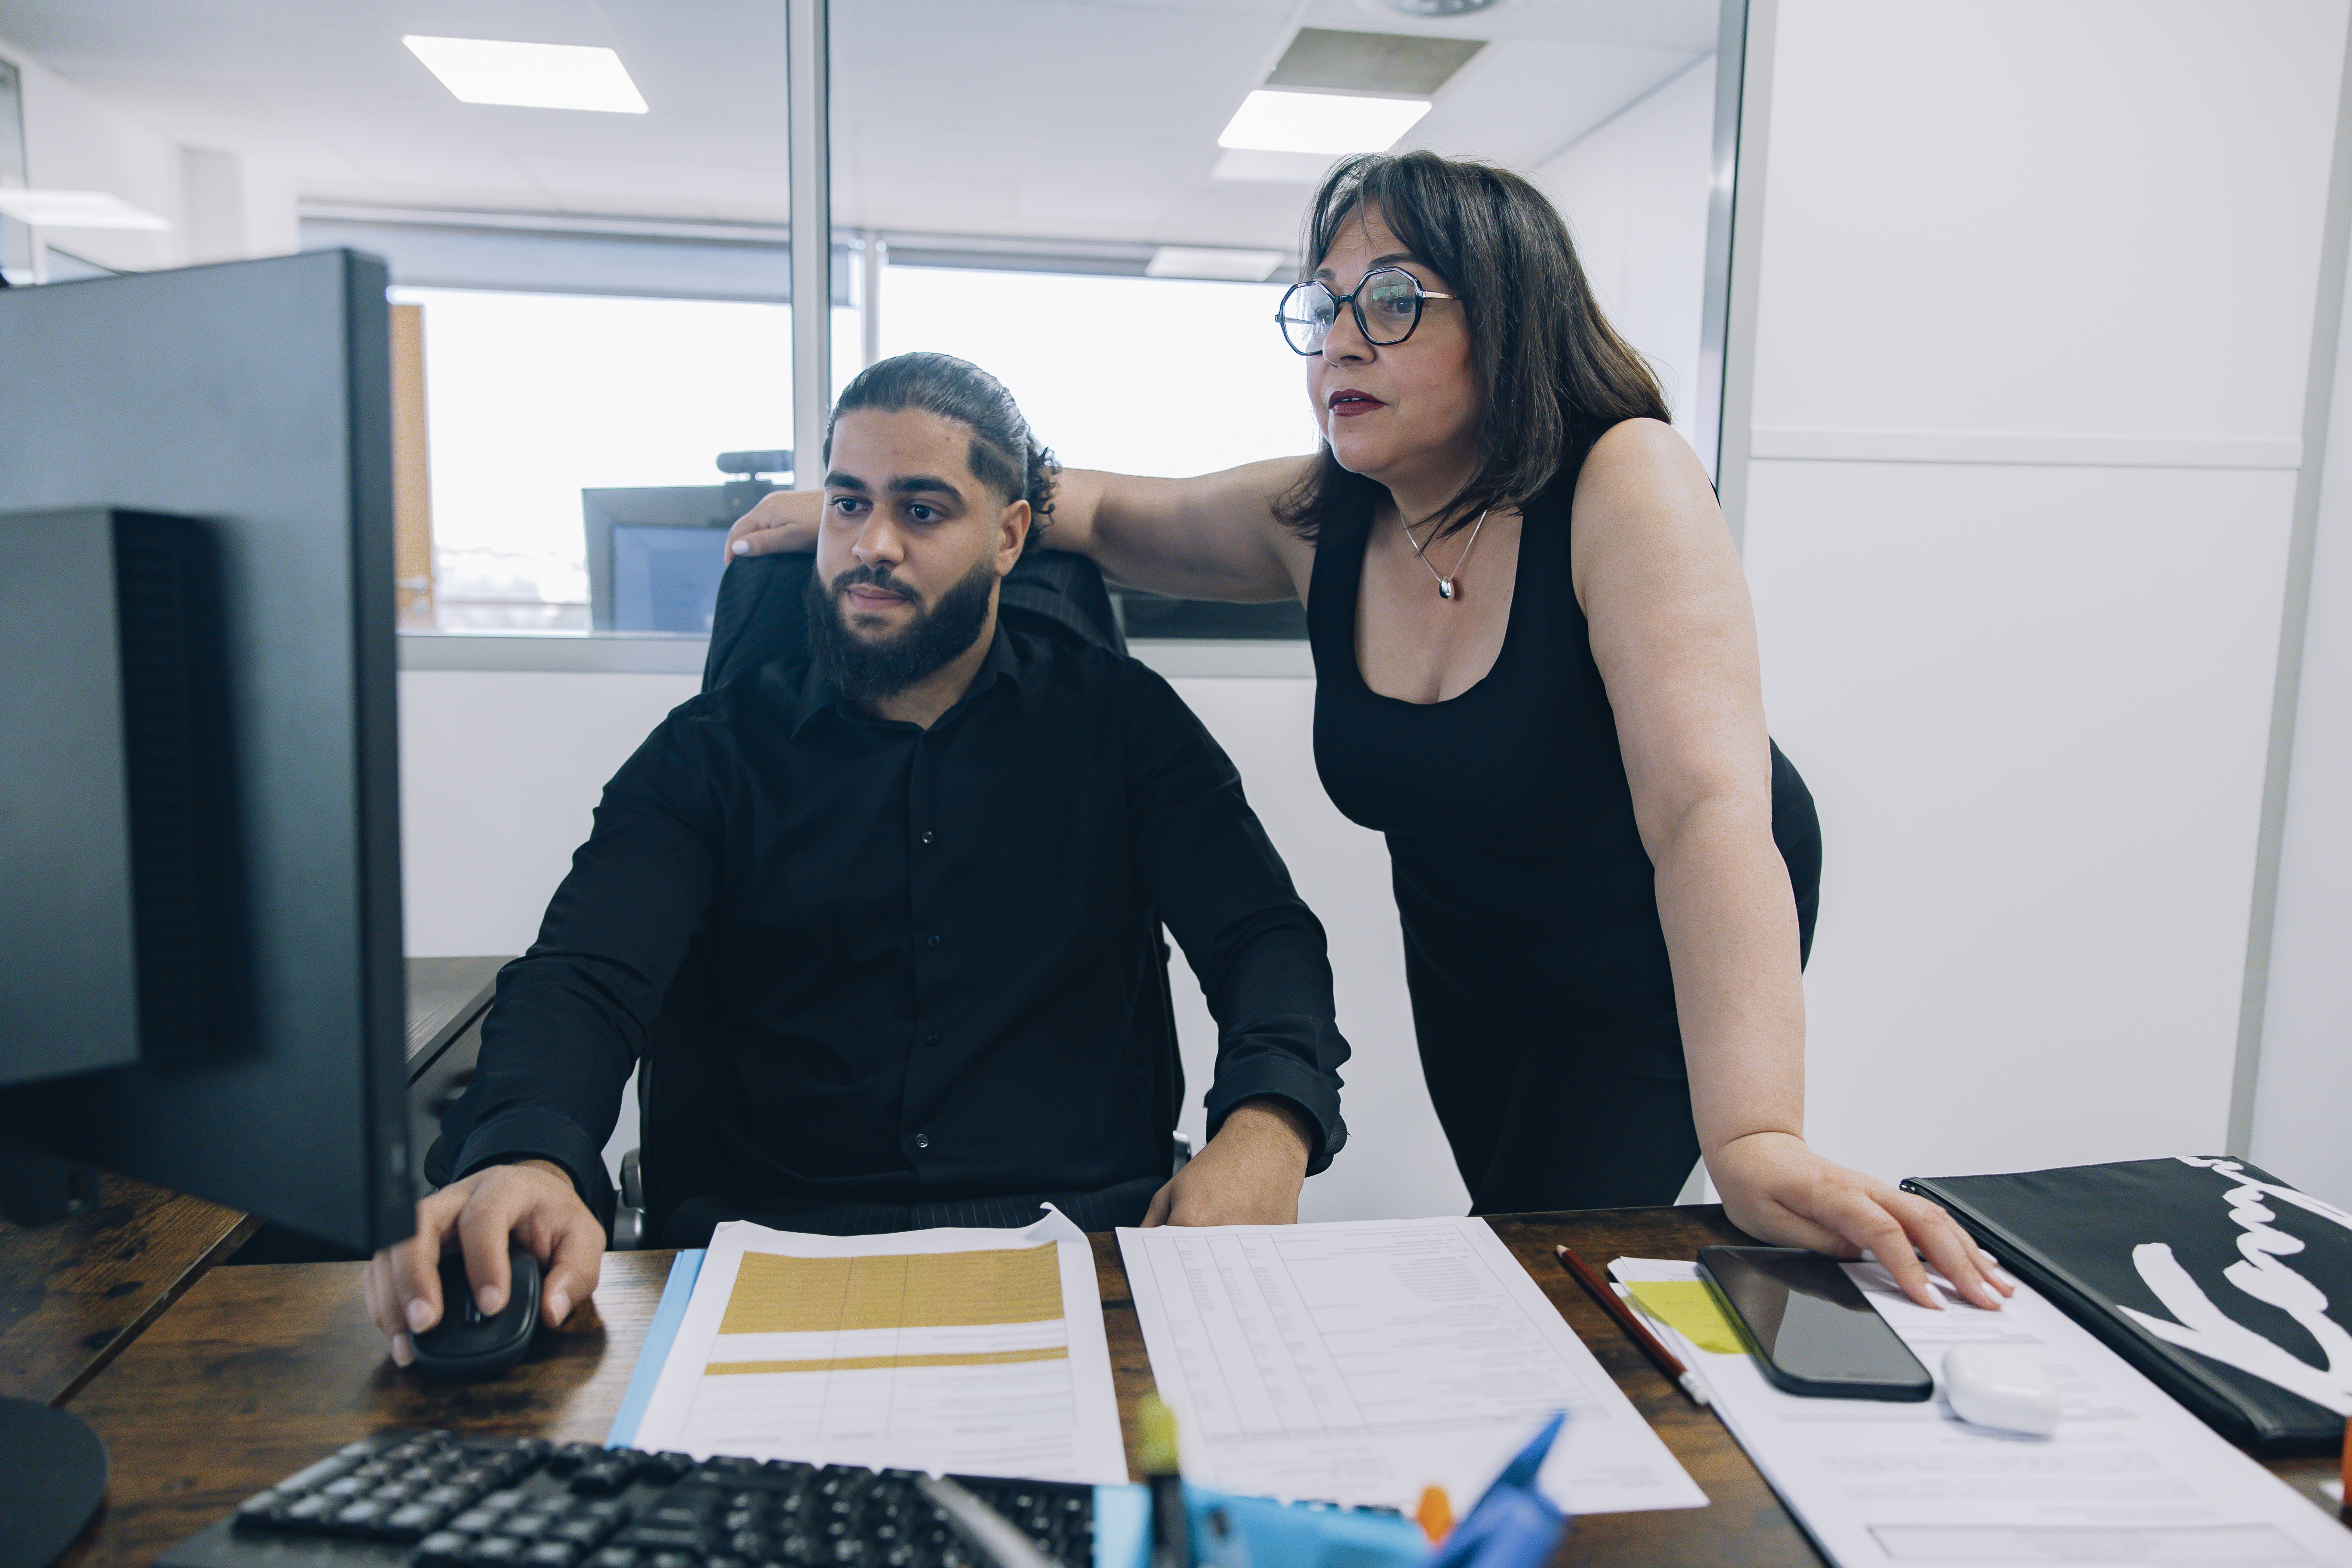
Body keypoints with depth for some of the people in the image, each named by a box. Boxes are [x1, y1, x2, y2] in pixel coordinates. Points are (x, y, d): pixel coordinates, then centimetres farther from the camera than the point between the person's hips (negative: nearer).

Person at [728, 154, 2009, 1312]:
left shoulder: (1625, 482, -30)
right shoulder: (1317, 523, -14)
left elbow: (1709, 804, -41)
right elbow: (1109, 512, 2)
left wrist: (1752, 1139, -52)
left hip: (1671, 954, -4)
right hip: (1464, 952, 5)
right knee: (1506, 1239, 19)